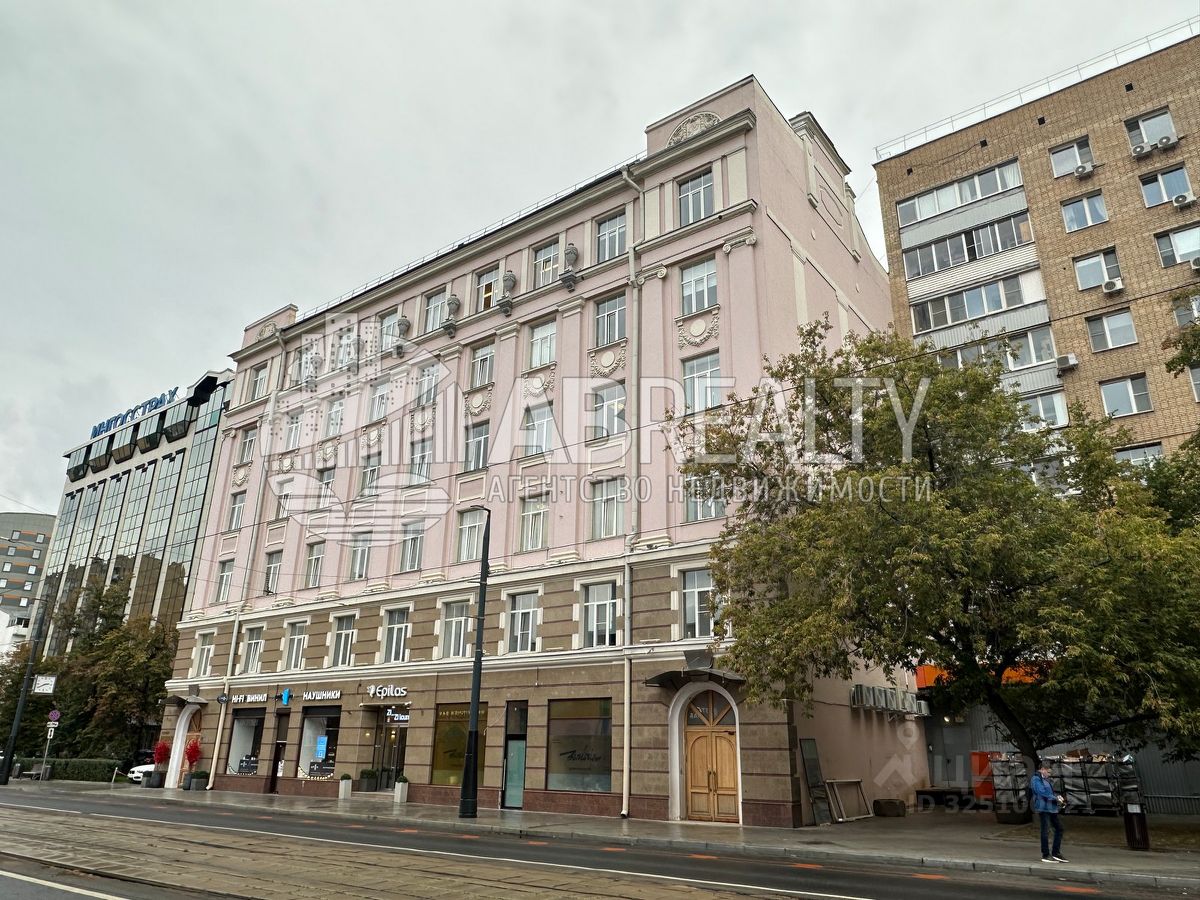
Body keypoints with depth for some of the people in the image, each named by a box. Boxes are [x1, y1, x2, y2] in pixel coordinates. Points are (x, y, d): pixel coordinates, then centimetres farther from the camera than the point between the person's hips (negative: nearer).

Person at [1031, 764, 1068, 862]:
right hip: (1043, 808, -10)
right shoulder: (1036, 780, -11)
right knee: (1046, 831, -4)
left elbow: (1050, 792, 23)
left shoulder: (1045, 780, 19)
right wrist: (1056, 798, -13)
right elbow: (1042, 793, -20)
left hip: (1051, 808, 10)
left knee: (1059, 828, 13)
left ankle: (1056, 852, 22)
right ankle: (1046, 855, 4)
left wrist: (1057, 796, 2)